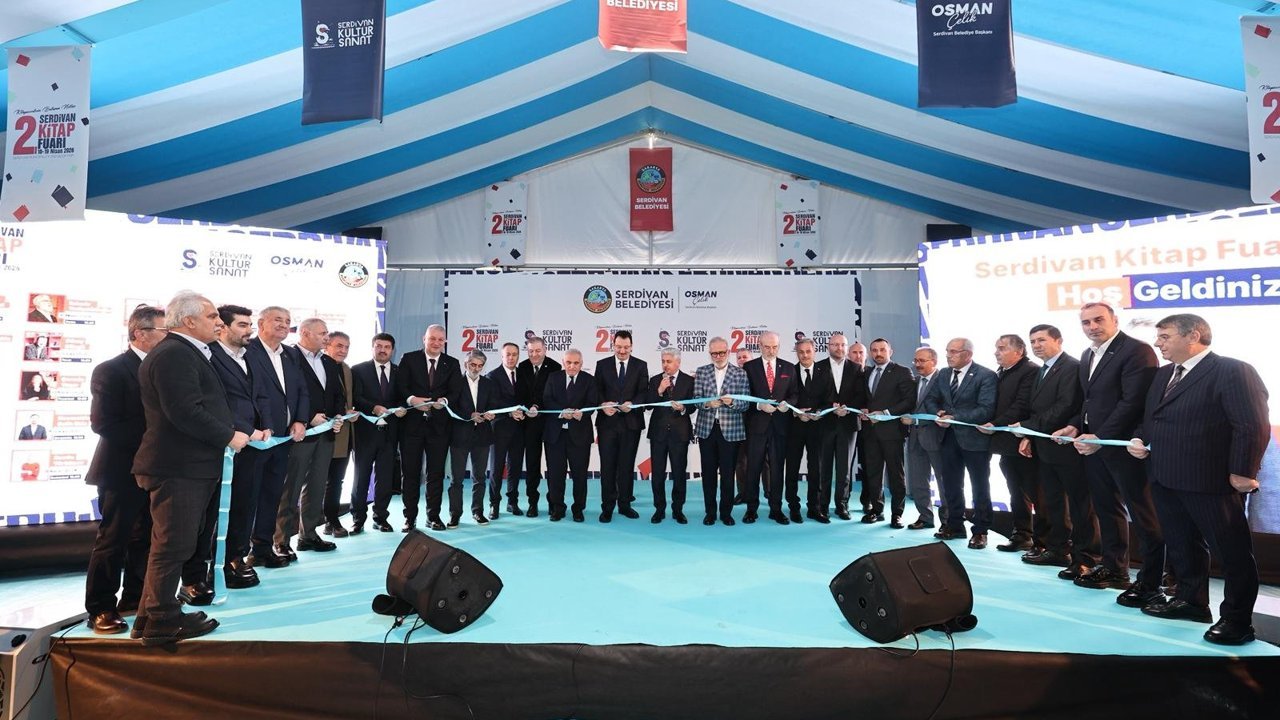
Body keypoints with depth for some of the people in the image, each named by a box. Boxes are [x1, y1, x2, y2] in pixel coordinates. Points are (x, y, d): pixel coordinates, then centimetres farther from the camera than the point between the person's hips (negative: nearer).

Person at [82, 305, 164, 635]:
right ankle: (100, 609, 15)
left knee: (145, 539, 14)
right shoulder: (110, 371, -12)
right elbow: (103, 424, -17)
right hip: (123, 471, -6)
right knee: (112, 540, 3)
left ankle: (135, 599, 27)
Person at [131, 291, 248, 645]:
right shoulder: (174, 354, -17)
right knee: (173, 545, -1)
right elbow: (185, 412, -25)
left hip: (186, 466, 11)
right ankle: (162, 623, 11)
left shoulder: (184, 352, 17)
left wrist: (230, 433, 13)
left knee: (169, 545, 18)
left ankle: (152, 615, 30)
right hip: (178, 467, -11)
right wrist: (229, 437, -15)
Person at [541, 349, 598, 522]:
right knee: (555, 472, 5)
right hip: (555, 432, 1)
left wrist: (581, 413, -27)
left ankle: (578, 508, 17)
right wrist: (562, 411, -19)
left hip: (579, 433, -1)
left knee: (579, 472, 3)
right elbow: (547, 400, -1)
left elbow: (592, 403, -5)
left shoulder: (589, 380, 4)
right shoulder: (554, 377, 7)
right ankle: (556, 508, 19)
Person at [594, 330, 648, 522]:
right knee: (607, 466, 2)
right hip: (607, 422, 0)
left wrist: (632, 404, -20)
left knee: (627, 466, 8)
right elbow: (597, 390, 2)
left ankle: (624, 505, 20)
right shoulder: (602, 365, 6)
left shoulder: (641, 366, 4)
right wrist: (603, 404, -17)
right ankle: (607, 507, 10)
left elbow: (644, 392, -2)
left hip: (631, 422, 0)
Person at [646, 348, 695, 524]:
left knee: (679, 473, 3)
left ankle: (678, 510, 16)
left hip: (680, 432, -1)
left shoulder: (689, 380, 1)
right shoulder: (654, 380, 7)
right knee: (657, 473, 4)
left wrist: (683, 408, -23)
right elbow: (647, 404, -1)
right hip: (658, 431, 2)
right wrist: (659, 390, -15)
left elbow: (693, 405, -2)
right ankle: (659, 509, 16)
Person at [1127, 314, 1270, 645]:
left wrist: (1243, 473, -18)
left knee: (1232, 551, 5)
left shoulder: (1233, 371, -13)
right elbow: (1150, 417, 22)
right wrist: (1138, 439, 3)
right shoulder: (1164, 373, 13)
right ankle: (1191, 601, 34)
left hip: (1211, 482, -8)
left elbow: (1253, 426, -17)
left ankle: (1236, 619, 16)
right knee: (1181, 545, 19)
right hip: (1165, 479, 9)